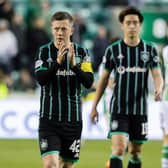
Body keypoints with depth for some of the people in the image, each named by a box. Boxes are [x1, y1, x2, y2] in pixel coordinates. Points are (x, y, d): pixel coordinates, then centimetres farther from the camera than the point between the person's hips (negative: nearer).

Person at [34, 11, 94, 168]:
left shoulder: (82, 53, 4)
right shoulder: (44, 51, 0)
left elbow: (89, 82, -6)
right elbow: (41, 79, -14)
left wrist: (74, 64, -21)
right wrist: (58, 62, -28)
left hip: (73, 119, 2)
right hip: (49, 119, -2)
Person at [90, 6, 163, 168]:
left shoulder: (150, 49, 3)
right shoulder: (113, 50, 0)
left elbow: (157, 76, -2)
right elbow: (104, 79, 8)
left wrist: (158, 89, -26)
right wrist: (94, 107, 7)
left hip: (140, 109, 2)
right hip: (118, 109, -2)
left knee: (135, 153, 10)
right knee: (118, 150, -16)